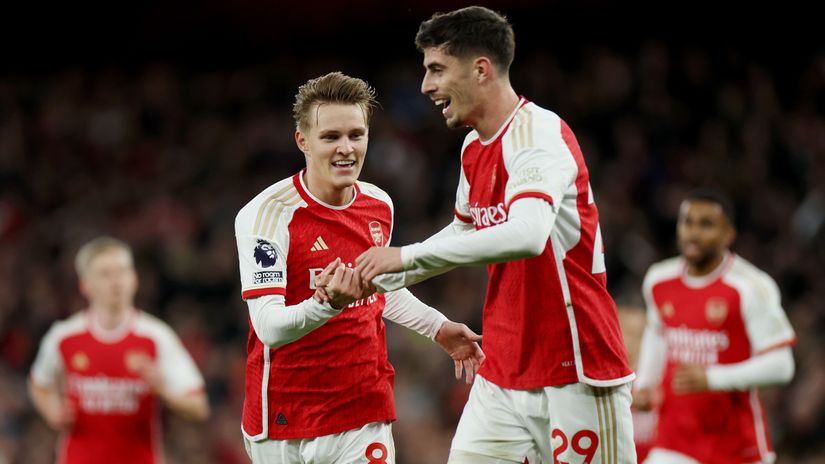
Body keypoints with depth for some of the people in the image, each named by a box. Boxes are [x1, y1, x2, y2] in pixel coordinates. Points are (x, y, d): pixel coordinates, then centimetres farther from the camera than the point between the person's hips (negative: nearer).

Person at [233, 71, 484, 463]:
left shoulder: (379, 206, 5)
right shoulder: (267, 214, -14)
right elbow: (268, 326, -23)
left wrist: (438, 328, 20)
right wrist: (327, 305, -39)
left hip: (365, 413, 4)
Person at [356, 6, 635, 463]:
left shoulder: (539, 132, -17)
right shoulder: (474, 149, 11)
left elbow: (526, 236, -34)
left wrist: (408, 255, -29)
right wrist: (381, 279, 19)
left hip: (576, 374, -8)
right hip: (501, 376, 8)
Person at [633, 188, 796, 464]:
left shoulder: (752, 287, -16)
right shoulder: (658, 281, 2)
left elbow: (780, 365, -17)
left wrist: (711, 379, -27)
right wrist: (645, 385, 9)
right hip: (674, 441, 4)